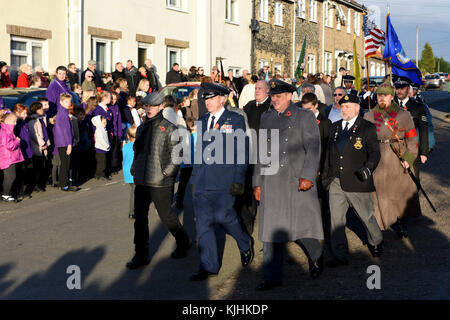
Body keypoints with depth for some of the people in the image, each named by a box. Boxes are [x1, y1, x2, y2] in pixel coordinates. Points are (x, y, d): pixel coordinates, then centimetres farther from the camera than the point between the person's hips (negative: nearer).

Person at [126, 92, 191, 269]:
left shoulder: (169, 128, -7)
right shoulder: (142, 128, 12)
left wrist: (166, 172, -14)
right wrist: (134, 168, 9)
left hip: (160, 183, -6)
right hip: (141, 181, 6)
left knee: (166, 216, 5)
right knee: (140, 218, 6)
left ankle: (183, 242, 31)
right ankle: (141, 255, 15)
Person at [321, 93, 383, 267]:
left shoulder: (367, 128, -3)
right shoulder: (335, 127, 13)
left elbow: (374, 153, -6)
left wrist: (367, 168, -24)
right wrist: (325, 175, 16)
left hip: (357, 182, -4)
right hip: (335, 182, 4)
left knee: (366, 216, 10)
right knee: (336, 219, 1)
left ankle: (375, 242, 38)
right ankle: (340, 256, 8)